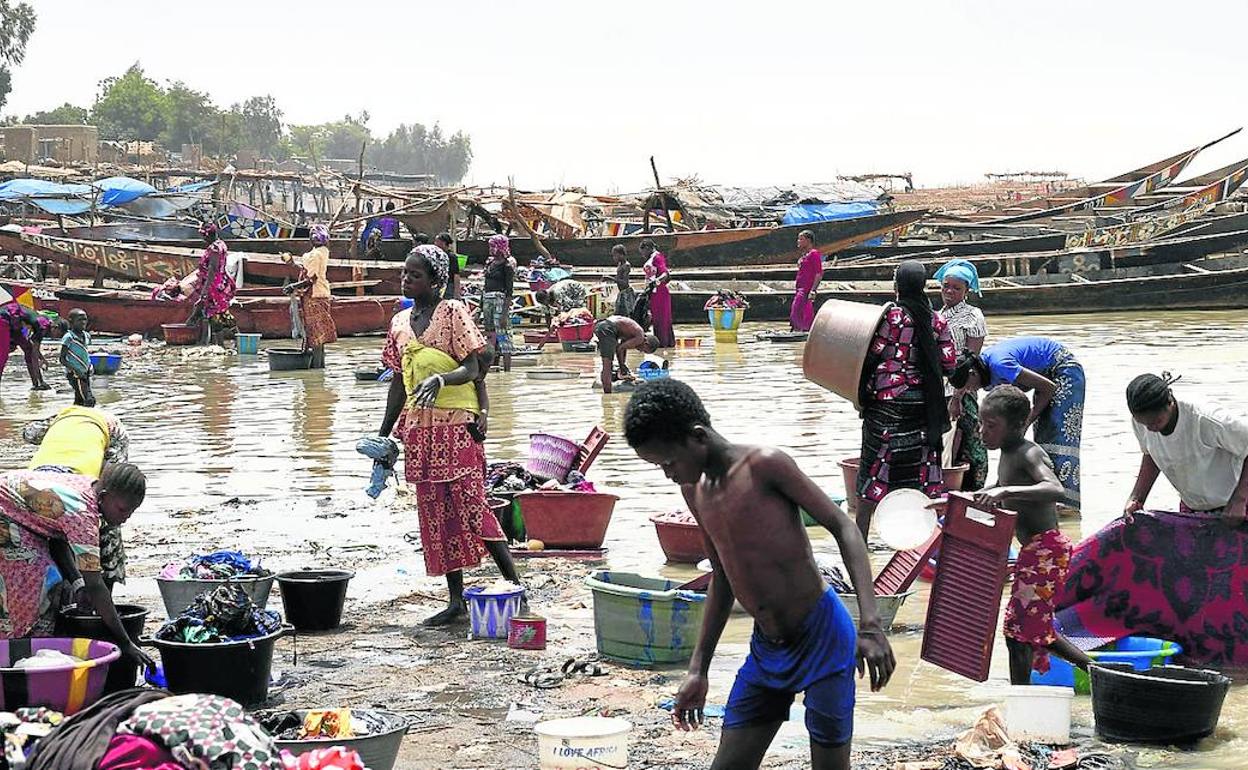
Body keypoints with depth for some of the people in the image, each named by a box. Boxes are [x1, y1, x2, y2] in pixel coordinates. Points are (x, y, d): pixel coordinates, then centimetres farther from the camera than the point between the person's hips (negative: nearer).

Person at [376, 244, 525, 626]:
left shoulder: (453, 312, -5)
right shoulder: (400, 322, 13)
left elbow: (471, 369, -10)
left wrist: (439, 379, -30)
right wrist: (385, 433, 16)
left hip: (456, 423, -6)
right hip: (418, 428, 6)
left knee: (470, 506, -10)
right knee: (435, 515, 6)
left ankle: (516, 586, -2)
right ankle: (456, 601, 12)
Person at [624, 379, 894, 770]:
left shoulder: (764, 465, -15)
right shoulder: (694, 490, 7)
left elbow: (842, 527, -14)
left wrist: (871, 625, -24)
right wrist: (698, 670, 16)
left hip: (823, 637, -7)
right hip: (766, 650, 7)